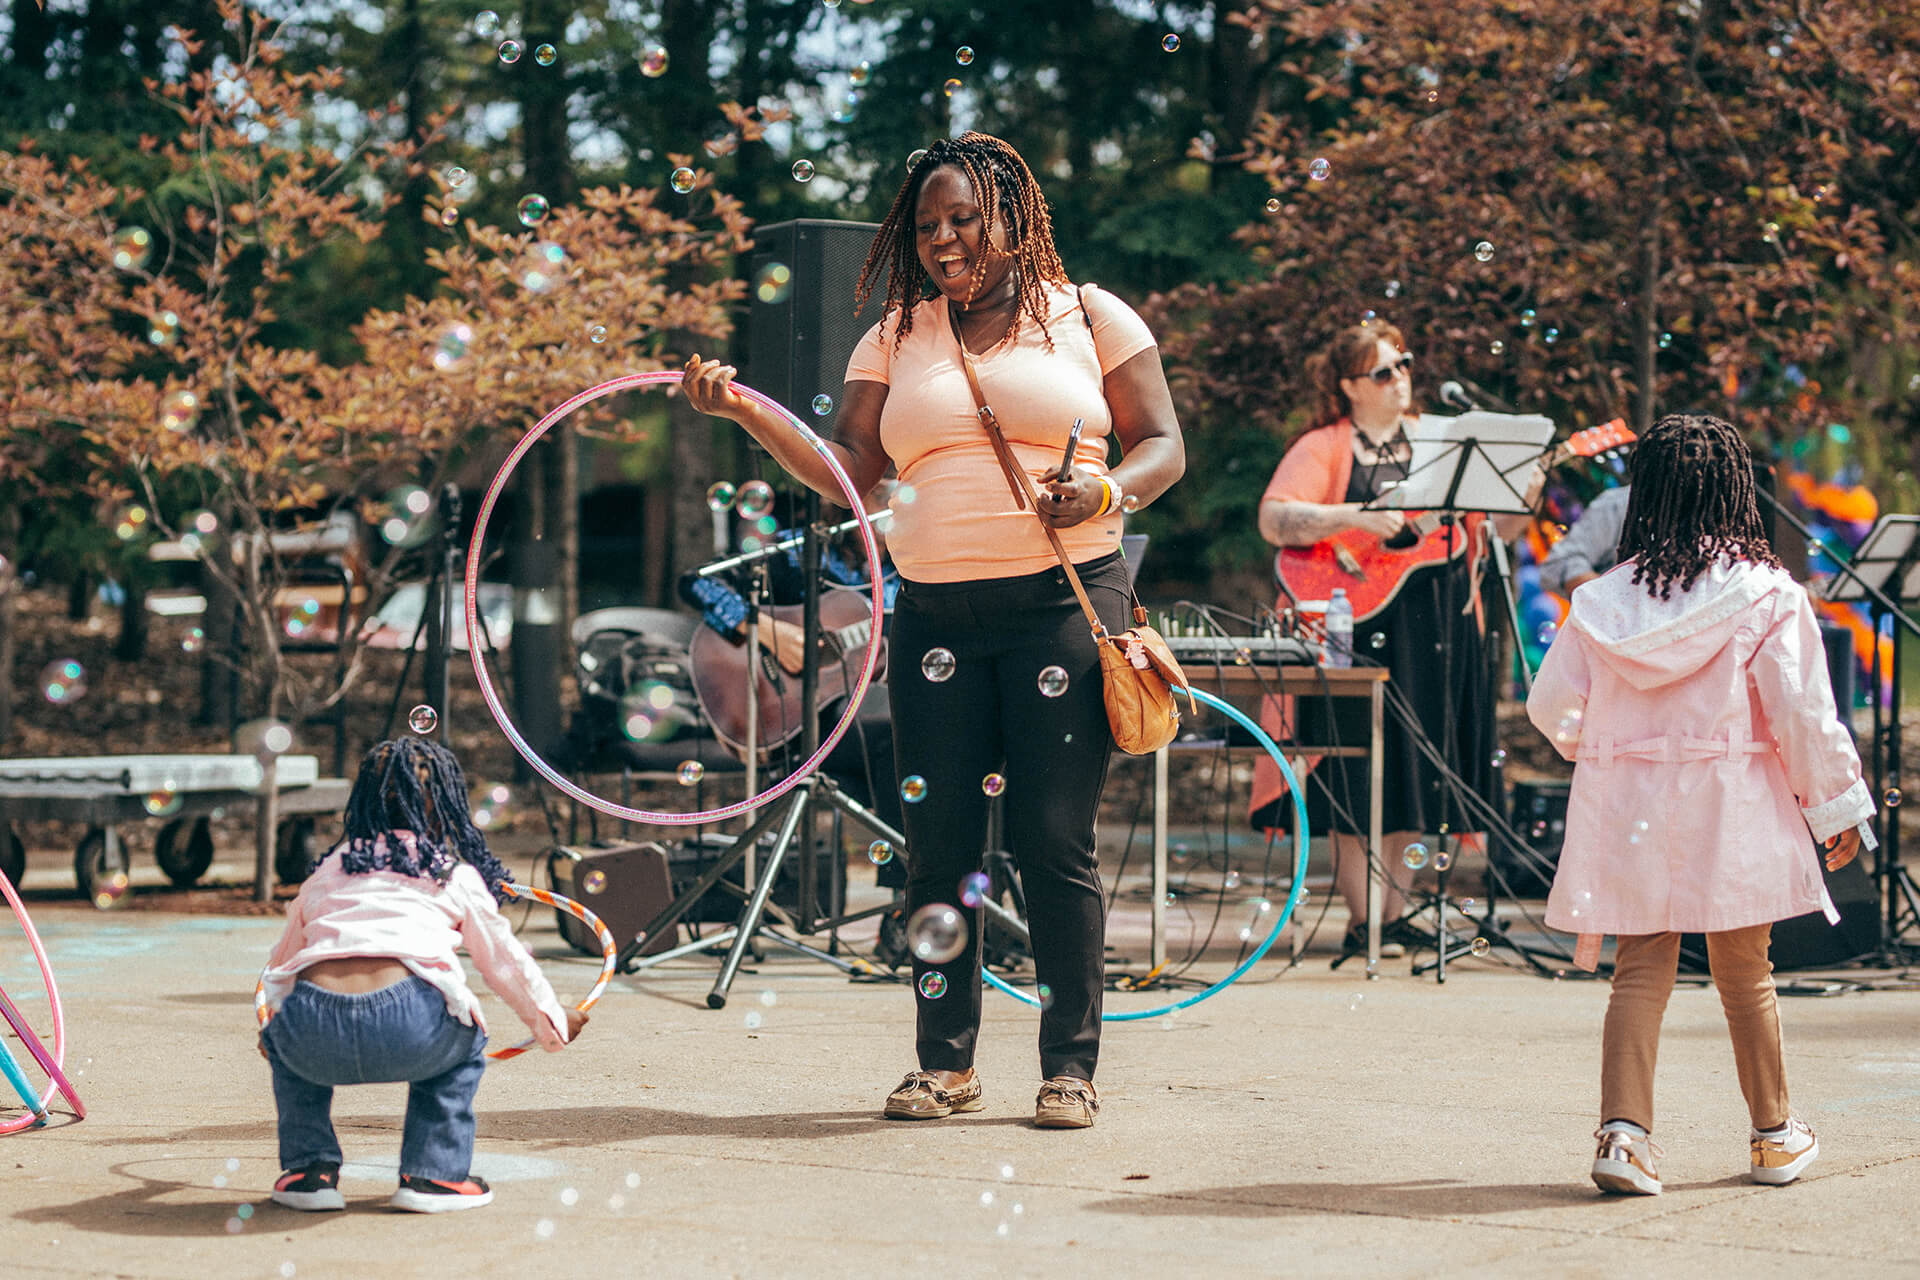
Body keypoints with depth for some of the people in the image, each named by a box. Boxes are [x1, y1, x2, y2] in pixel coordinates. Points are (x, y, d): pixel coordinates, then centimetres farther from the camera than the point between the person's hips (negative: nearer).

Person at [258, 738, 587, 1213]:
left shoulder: (327, 871, 31)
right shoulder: (455, 875, 23)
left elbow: (281, 965, 43)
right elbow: (504, 961, 33)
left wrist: (270, 1025, 65)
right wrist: (553, 1022, 52)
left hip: (313, 1032, 2)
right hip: (408, 1032, -2)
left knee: (283, 1044, 38)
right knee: (463, 1046, 32)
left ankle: (310, 1169, 29)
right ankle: (433, 1174, 22)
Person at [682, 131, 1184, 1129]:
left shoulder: (1089, 318, 7)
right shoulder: (895, 339, 13)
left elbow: (1163, 445, 6)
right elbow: (847, 471, 5)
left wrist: (1105, 492, -15)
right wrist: (744, 410, -8)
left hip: (1062, 601, -3)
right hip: (935, 612, 3)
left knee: (1055, 840, -4)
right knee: (937, 841, 1)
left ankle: (1070, 1065, 5)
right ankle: (945, 1063, 12)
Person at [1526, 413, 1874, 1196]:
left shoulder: (1602, 602, 0)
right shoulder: (1766, 596, -8)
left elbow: (1551, 705, 6)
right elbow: (1803, 713, -7)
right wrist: (1838, 807, 3)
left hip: (1627, 809, 2)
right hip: (1732, 809, -1)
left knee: (1639, 970, 5)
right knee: (1745, 974, 11)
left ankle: (1623, 1129, -10)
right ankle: (1774, 1136, 25)